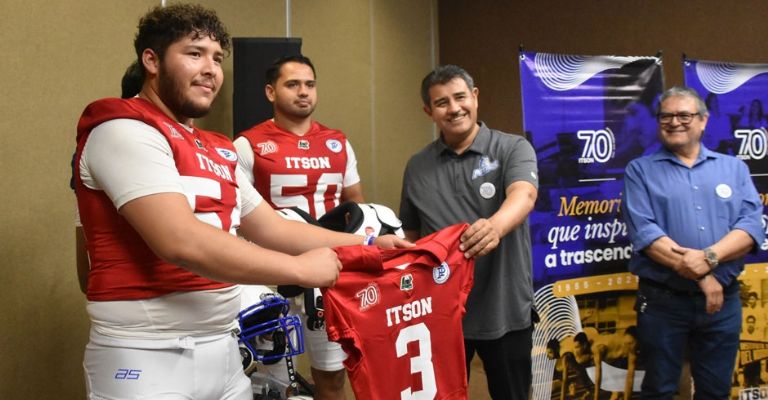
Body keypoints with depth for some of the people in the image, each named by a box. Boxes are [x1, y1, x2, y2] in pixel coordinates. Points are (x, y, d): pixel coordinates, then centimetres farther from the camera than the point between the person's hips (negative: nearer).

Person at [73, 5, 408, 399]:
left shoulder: (218, 151, 14)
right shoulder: (124, 130, -13)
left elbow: (272, 229, 17)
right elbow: (181, 242, -24)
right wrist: (301, 269, -17)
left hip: (223, 350, 8)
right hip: (147, 357, -8)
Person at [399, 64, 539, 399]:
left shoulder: (513, 148, -6)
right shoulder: (417, 167, 4)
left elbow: (523, 194, -26)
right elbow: (411, 235, 11)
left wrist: (496, 225, -47)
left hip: (505, 311, -2)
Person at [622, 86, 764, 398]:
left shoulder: (733, 168, 9)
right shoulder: (640, 170, 0)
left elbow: (752, 224, -3)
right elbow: (643, 232, -13)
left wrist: (709, 257, -22)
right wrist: (700, 276, -18)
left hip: (723, 300, 3)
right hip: (662, 300, -2)